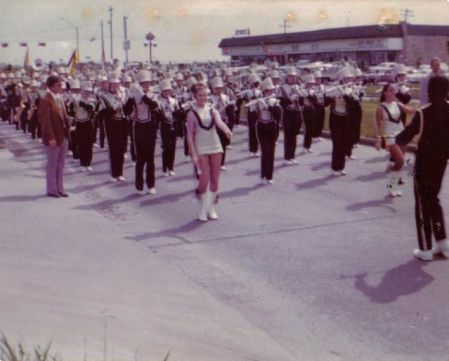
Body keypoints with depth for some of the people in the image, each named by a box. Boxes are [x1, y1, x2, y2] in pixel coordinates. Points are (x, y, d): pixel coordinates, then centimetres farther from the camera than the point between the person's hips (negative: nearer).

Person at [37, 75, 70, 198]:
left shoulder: (60, 98, 11)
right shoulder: (46, 100, -15)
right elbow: (46, 121, -19)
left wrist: (67, 129, 8)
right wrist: (50, 137, -22)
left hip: (63, 136, 8)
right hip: (54, 137, -8)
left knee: (60, 164, 14)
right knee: (52, 164, 3)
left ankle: (59, 188, 23)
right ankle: (51, 190, 13)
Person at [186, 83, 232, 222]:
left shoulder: (212, 111, 6)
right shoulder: (192, 113, -2)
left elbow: (220, 122, -12)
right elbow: (190, 135, -4)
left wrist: (227, 131, -35)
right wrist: (193, 154, -10)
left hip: (215, 146, 4)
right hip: (201, 148, -3)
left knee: (215, 179, 4)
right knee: (204, 178, -9)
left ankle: (211, 208, 17)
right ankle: (203, 209, 8)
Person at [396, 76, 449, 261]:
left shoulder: (423, 113, -18)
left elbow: (406, 136, -12)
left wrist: (397, 139, 8)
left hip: (424, 162, -5)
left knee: (423, 203, 4)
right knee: (433, 199, 21)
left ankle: (425, 249, 7)